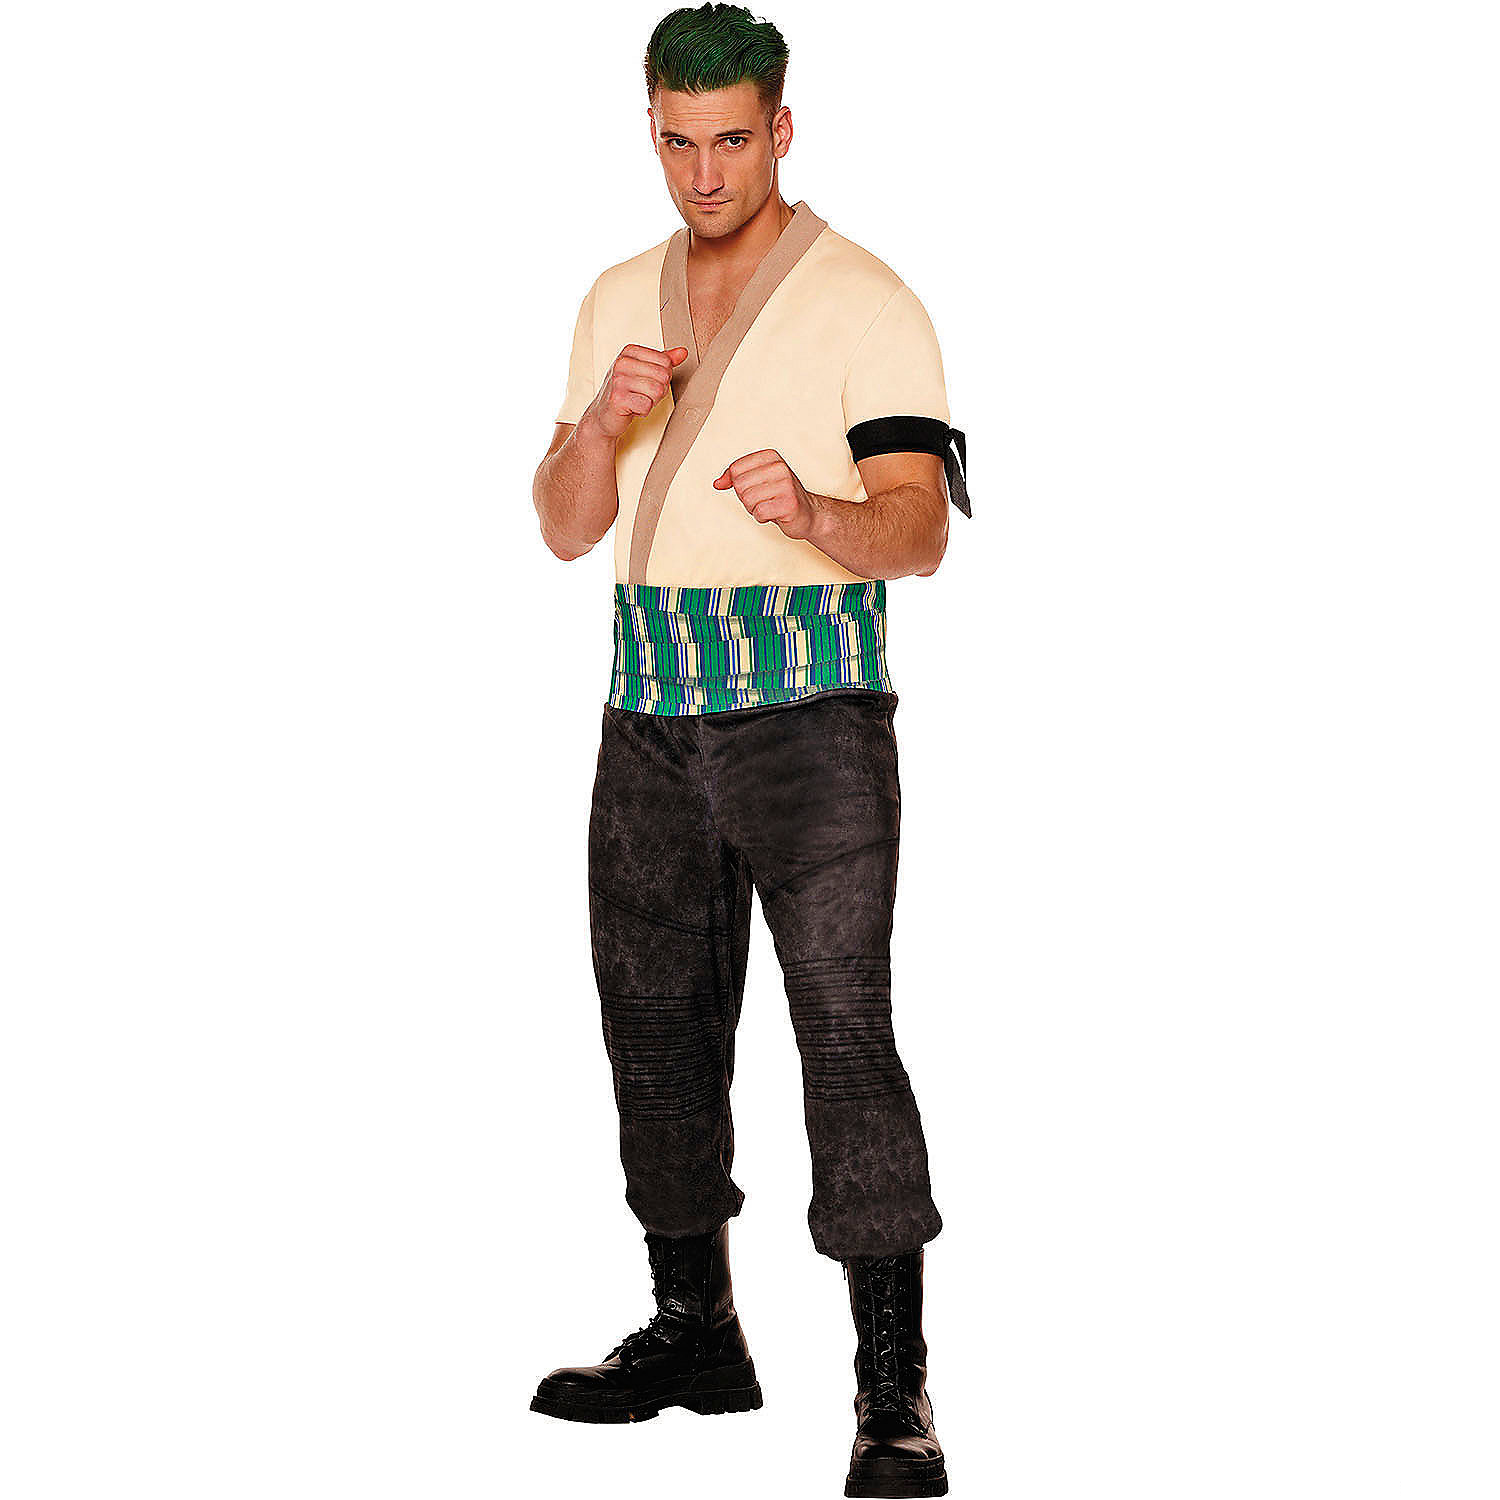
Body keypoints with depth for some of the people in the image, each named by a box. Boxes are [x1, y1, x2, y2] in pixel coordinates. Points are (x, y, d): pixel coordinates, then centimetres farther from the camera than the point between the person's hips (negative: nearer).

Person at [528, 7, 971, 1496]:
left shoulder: (866, 302, -6)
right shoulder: (621, 300, 13)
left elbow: (917, 533, -15)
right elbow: (565, 528, 9)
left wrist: (811, 509, -36)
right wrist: (604, 421, -12)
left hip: (810, 703, -6)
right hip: (653, 704, 6)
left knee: (845, 1029, -13)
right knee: (657, 1020, 12)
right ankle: (695, 1333, 27)